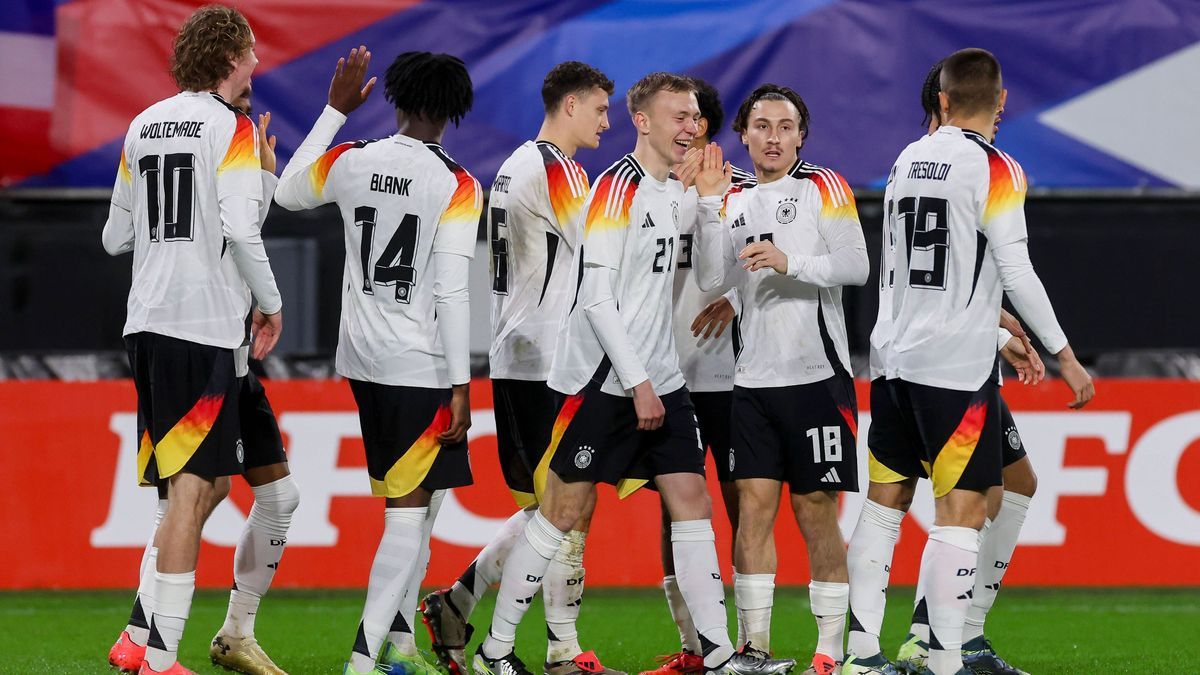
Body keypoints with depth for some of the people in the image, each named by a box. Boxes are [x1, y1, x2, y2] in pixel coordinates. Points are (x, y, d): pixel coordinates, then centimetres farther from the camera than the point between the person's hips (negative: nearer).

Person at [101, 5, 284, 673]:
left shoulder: (143, 126, 14)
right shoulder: (231, 127, -7)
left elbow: (116, 236, 18)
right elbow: (240, 227, -17)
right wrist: (271, 303, -5)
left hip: (148, 320, 7)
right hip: (204, 324, -7)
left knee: (204, 483, 16)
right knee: (193, 487, -5)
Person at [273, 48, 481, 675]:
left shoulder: (351, 162, 1)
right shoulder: (455, 185, -12)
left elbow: (288, 193, 23)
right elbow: (451, 291, -15)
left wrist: (336, 108, 26)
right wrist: (461, 386, -11)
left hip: (363, 362, 6)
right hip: (422, 366, -6)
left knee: (414, 501, 18)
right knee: (410, 510, -4)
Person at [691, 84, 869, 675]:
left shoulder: (824, 188, 1)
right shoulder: (735, 200, 13)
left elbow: (856, 267, -8)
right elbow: (711, 278, 1)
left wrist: (790, 263, -19)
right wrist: (710, 204, -5)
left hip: (816, 376, -4)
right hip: (754, 379, 4)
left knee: (817, 515, -2)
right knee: (753, 509, 1)